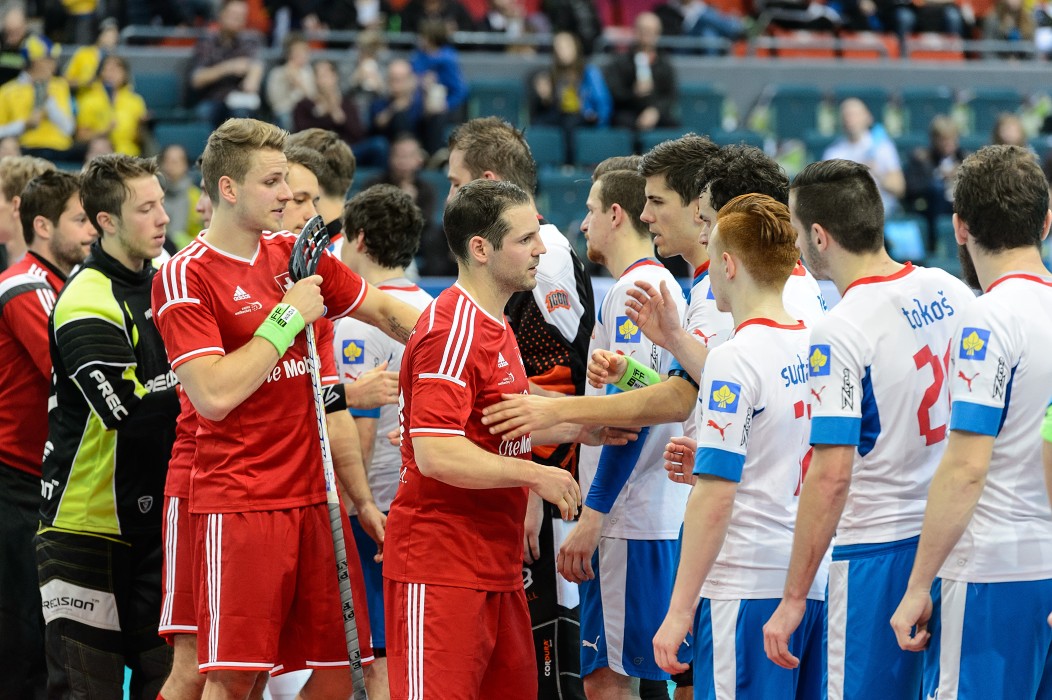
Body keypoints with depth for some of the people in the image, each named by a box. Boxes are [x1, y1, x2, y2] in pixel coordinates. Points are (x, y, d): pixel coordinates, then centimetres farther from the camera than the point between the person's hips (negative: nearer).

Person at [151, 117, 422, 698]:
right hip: (237, 503, -6)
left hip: (312, 493, 7)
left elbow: (386, 312, 22)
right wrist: (288, 317, -14)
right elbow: (214, 395, -19)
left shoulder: (295, 253, 10)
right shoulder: (185, 278, -10)